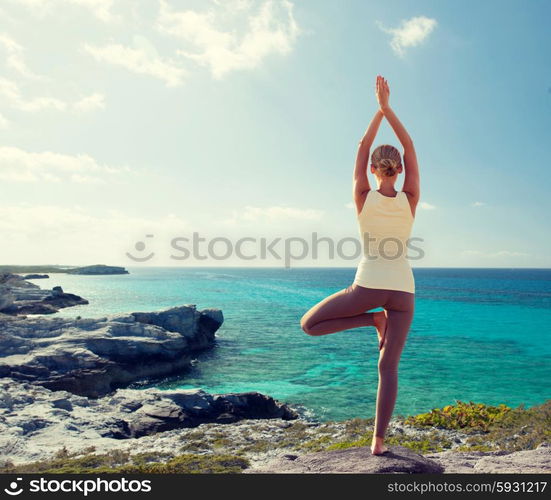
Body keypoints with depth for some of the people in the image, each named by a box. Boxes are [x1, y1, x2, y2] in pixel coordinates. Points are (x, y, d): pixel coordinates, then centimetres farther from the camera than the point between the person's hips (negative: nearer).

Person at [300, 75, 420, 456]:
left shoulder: (364, 198, -5)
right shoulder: (410, 200, -2)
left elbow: (363, 147, 6)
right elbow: (410, 148, 6)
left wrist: (379, 109, 13)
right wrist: (387, 107, 8)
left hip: (368, 285, -3)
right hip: (402, 288, 3)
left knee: (309, 324, 13)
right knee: (389, 367, 7)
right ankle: (379, 441, 7)